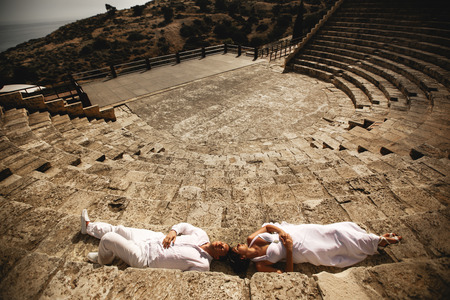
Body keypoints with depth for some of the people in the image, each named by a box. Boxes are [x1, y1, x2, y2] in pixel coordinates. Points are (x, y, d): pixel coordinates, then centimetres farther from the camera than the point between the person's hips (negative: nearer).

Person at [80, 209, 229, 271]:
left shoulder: (203, 264, -18)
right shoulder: (202, 235, -4)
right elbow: (183, 225, 6)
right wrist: (172, 231, -11)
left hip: (144, 257, -5)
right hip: (154, 237, 5)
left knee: (107, 238, -9)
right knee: (118, 229, 17)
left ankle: (102, 261, 27)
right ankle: (88, 226, 45)